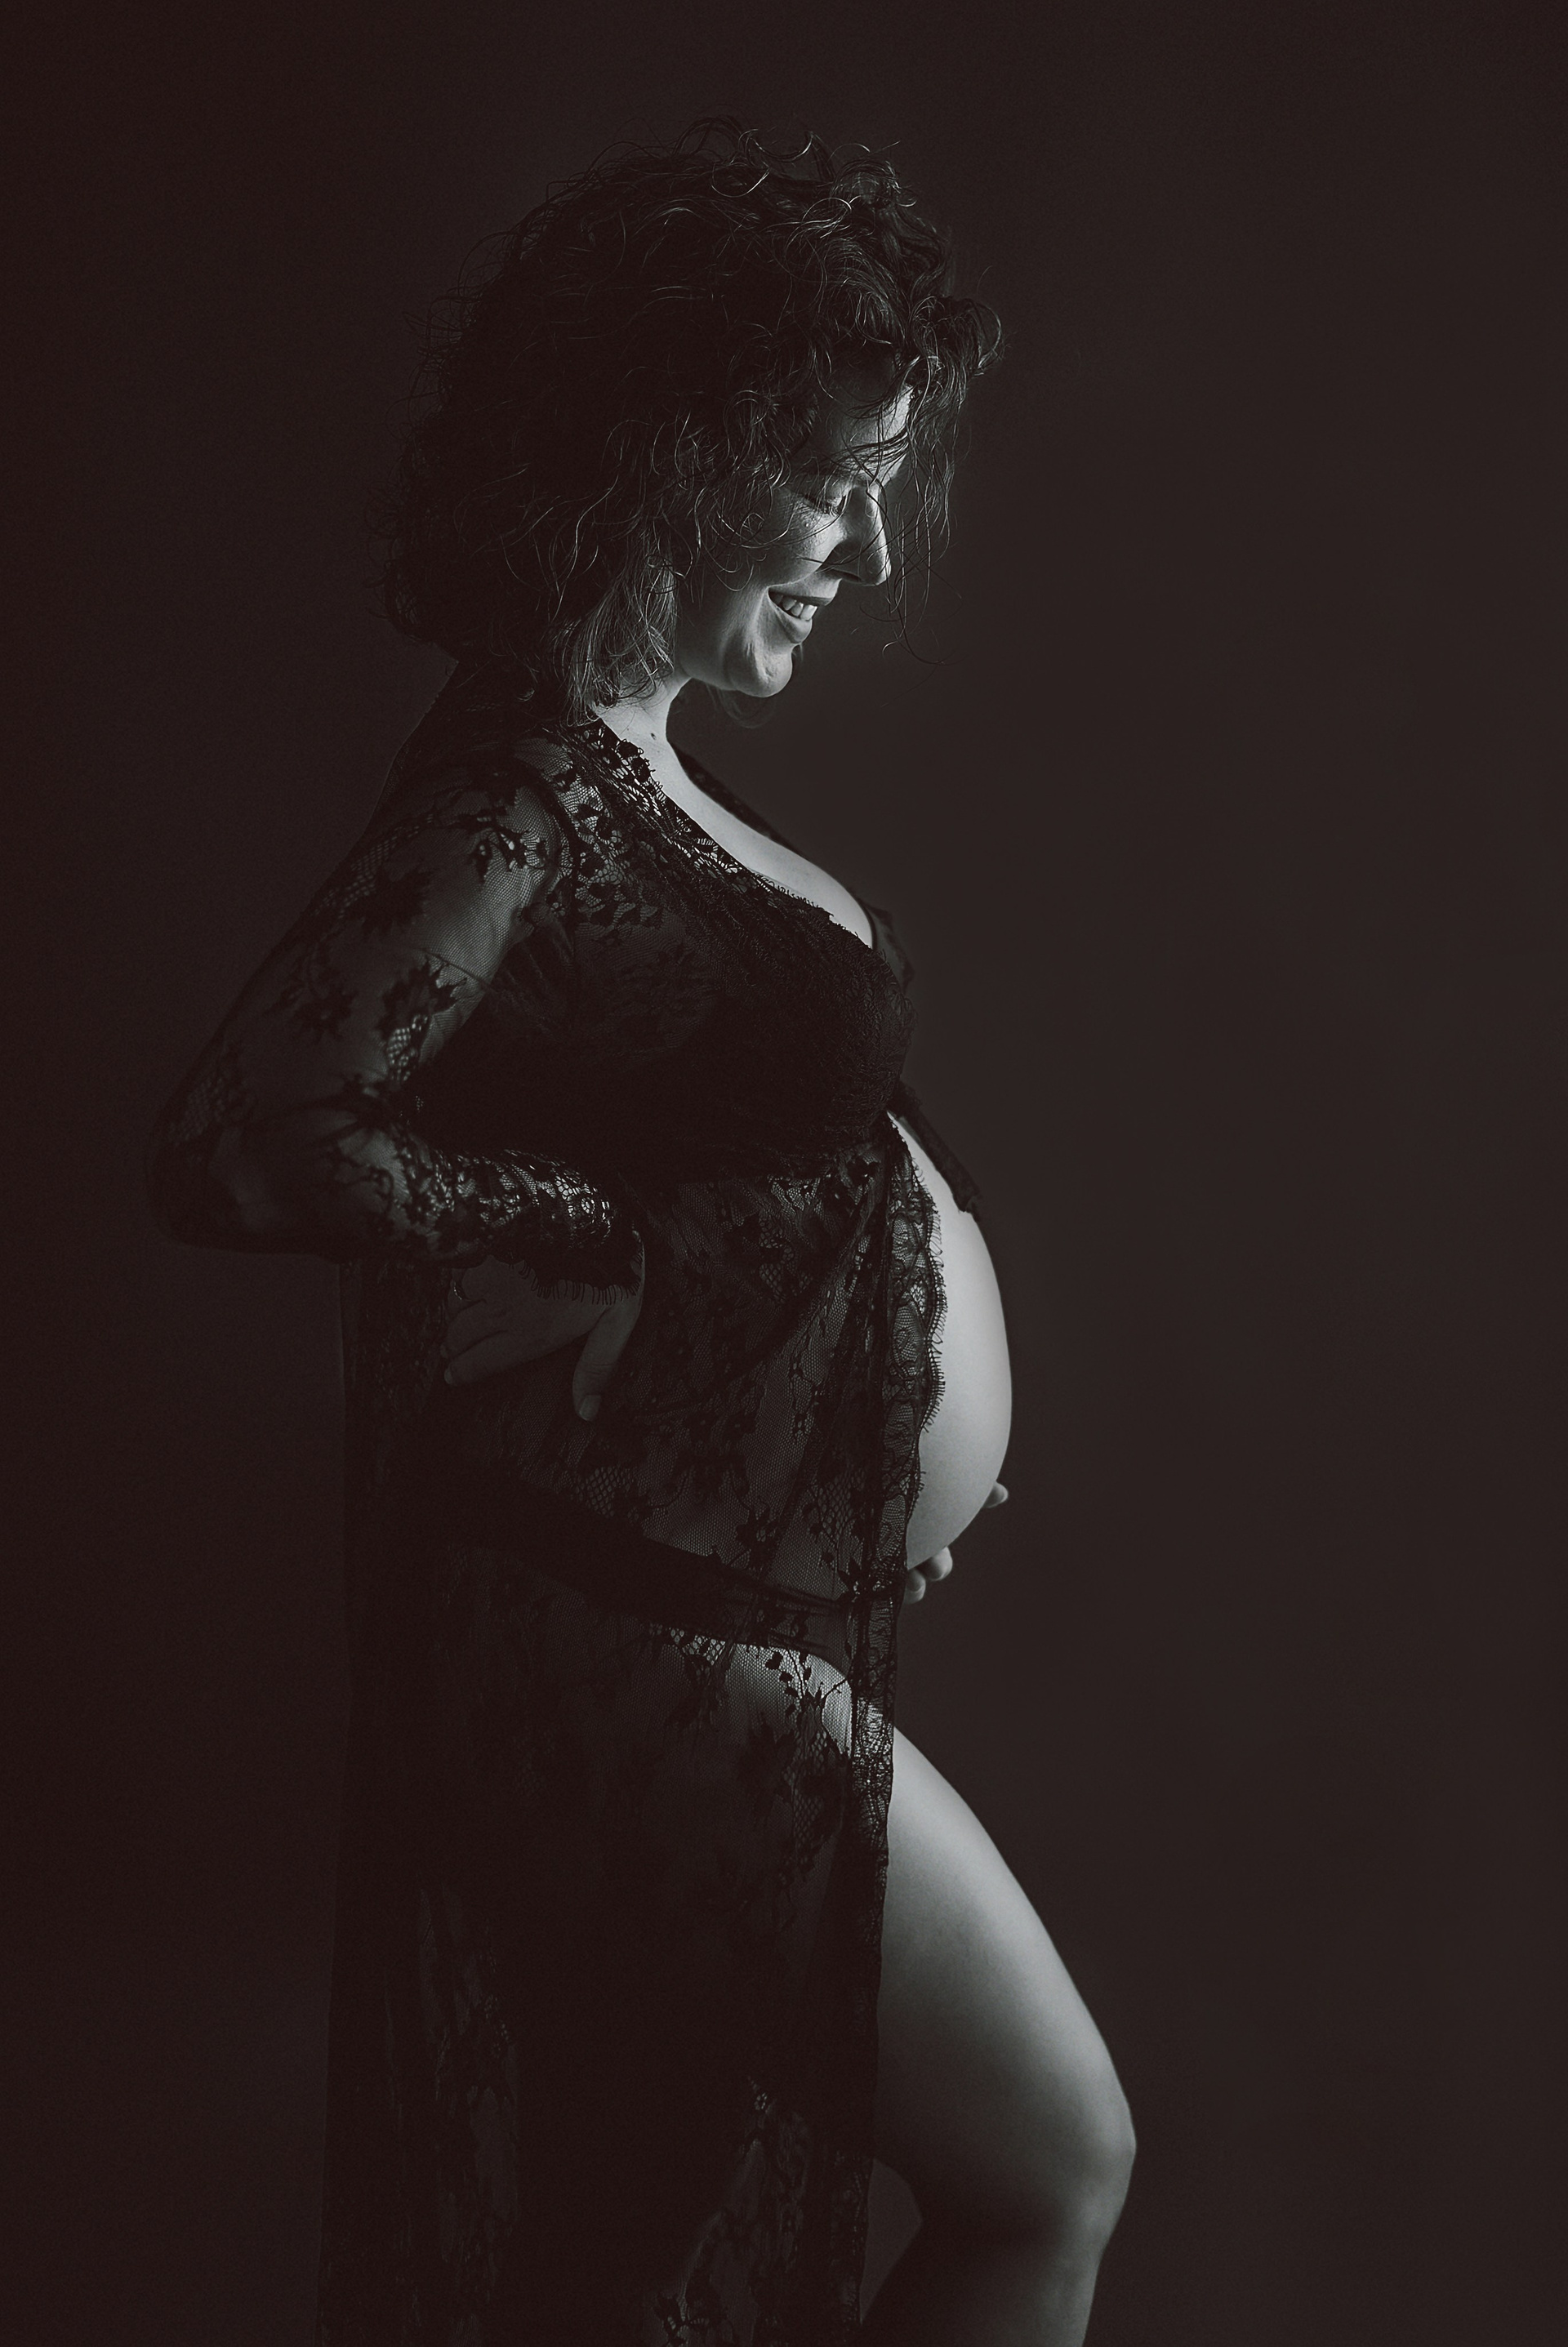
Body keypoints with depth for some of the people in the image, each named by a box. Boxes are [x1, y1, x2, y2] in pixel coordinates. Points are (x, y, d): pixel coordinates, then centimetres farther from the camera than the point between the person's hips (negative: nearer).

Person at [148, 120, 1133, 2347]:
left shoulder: (629, 764, 9)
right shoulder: (526, 791, -19)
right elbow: (238, 1146, -27)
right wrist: (614, 1238, -16)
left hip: (745, 1629, 9)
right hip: (657, 1655, -9)